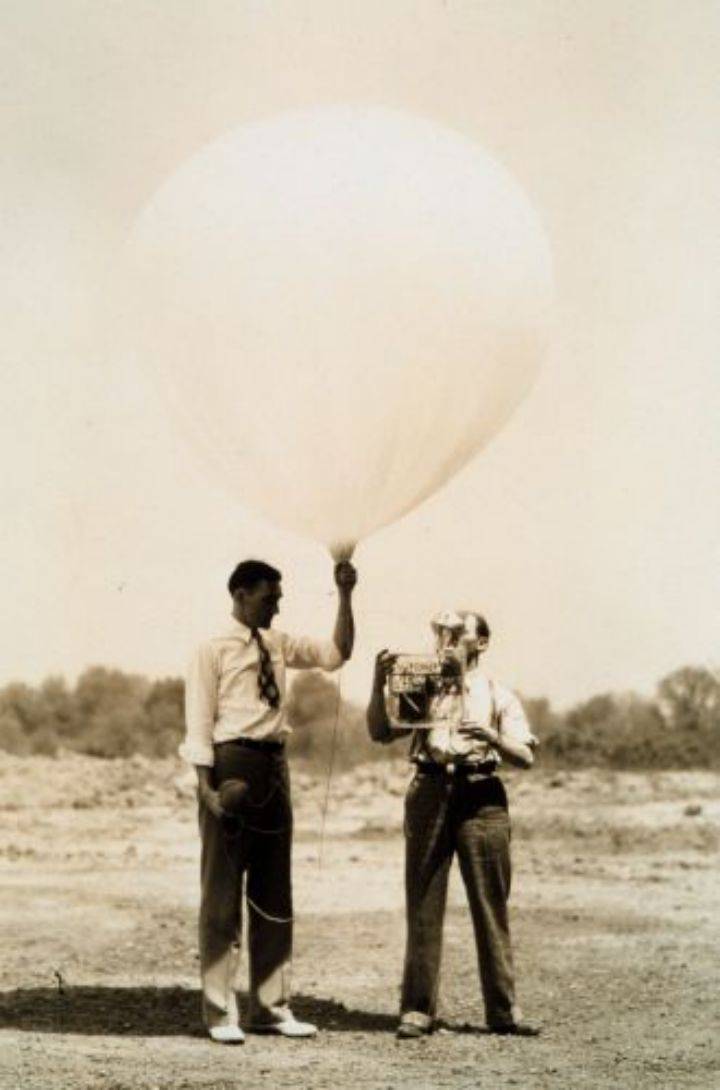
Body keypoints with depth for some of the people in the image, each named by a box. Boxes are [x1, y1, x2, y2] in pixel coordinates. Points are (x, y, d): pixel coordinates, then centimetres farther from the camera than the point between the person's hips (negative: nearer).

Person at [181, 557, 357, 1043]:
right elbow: (199, 723, -9)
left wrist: (345, 596, 5)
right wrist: (207, 788, -17)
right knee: (222, 892, -1)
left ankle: (271, 1007, 20)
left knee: (275, 894, 11)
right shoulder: (213, 651, -5)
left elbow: (336, 654, 15)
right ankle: (221, 1012, 5)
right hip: (233, 765, -7)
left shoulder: (278, 644, 14)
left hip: (275, 767, 7)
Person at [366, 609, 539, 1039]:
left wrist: (491, 735, -15)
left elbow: (526, 757, 3)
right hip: (430, 791, 1)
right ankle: (418, 1008, 3)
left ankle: (504, 1009, 5)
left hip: (482, 797, -1)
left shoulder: (498, 694, 12)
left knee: (492, 906, -1)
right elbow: (381, 732, 7)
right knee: (423, 906, -1)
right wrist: (379, 685, -6)